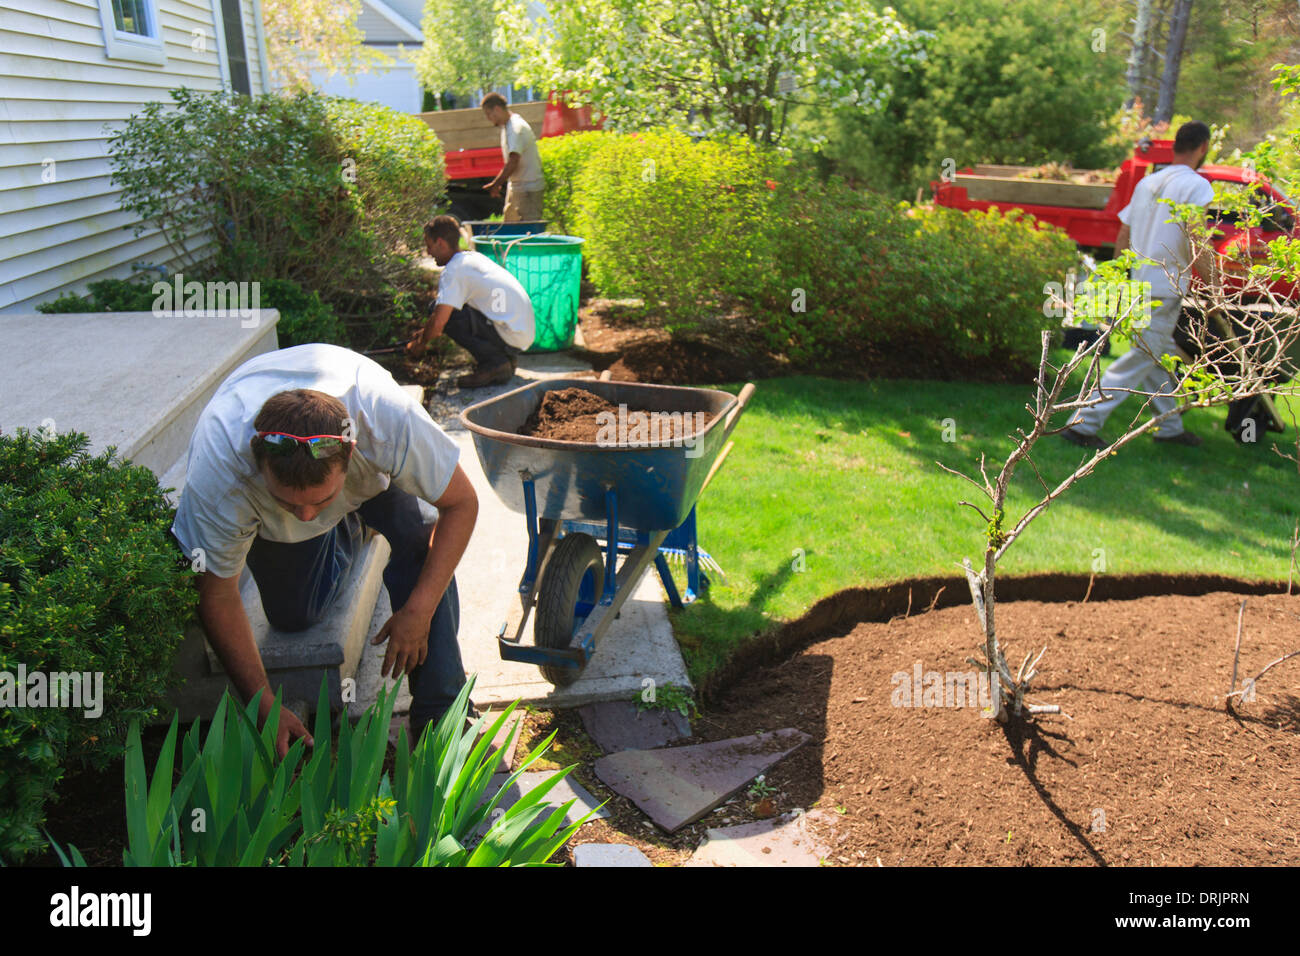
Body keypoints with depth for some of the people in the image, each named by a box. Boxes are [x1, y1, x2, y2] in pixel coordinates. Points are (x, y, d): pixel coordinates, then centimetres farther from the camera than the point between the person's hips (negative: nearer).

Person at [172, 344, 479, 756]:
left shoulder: (389, 418, -45)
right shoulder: (217, 466, -41)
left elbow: (462, 504, -28)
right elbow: (217, 596, -26)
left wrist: (419, 611, -33)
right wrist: (266, 708, -28)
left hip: (371, 475, -1)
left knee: (419, 545, -26)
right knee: (292, 615, -1)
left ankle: (439, 715, -13)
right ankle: (348, 531, 28)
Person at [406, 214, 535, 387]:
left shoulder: (454, 270, -12)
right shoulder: (473, 256, 17)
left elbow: (438, 323, -19)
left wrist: (421, 343, 1)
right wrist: (426, 332, 29)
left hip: (509, 333, -9)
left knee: (445, 312, -13)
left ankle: (494, 363, -9)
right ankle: (504, 357, 13)